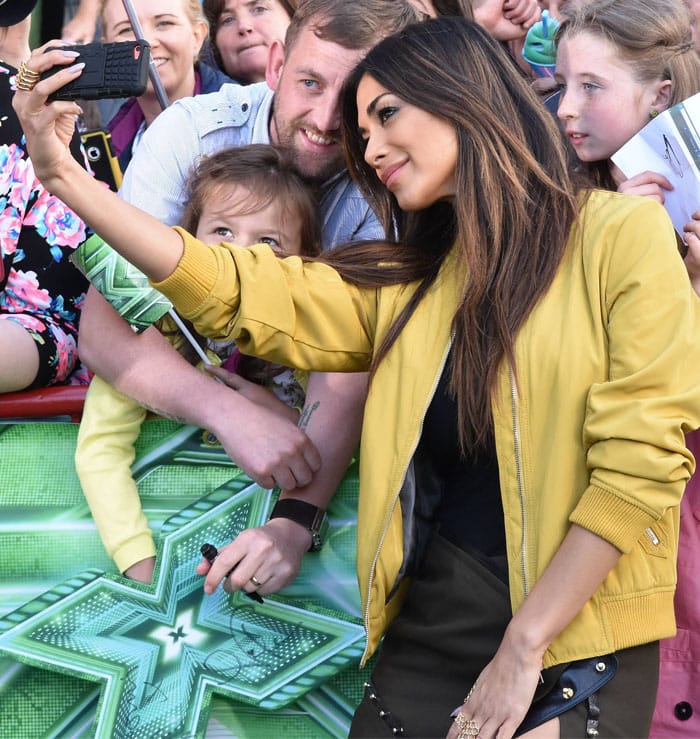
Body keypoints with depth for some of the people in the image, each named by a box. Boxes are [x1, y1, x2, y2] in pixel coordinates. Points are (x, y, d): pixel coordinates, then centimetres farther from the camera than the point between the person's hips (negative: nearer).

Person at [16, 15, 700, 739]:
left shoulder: (623, 232, -4)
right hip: (428, 625, 4)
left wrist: (524, 648, -13)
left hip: (578, 642, -4)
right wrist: (62, 175, -8)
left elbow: (640, 459, -11)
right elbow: (232, 290, 0)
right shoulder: (405, 282, 11)